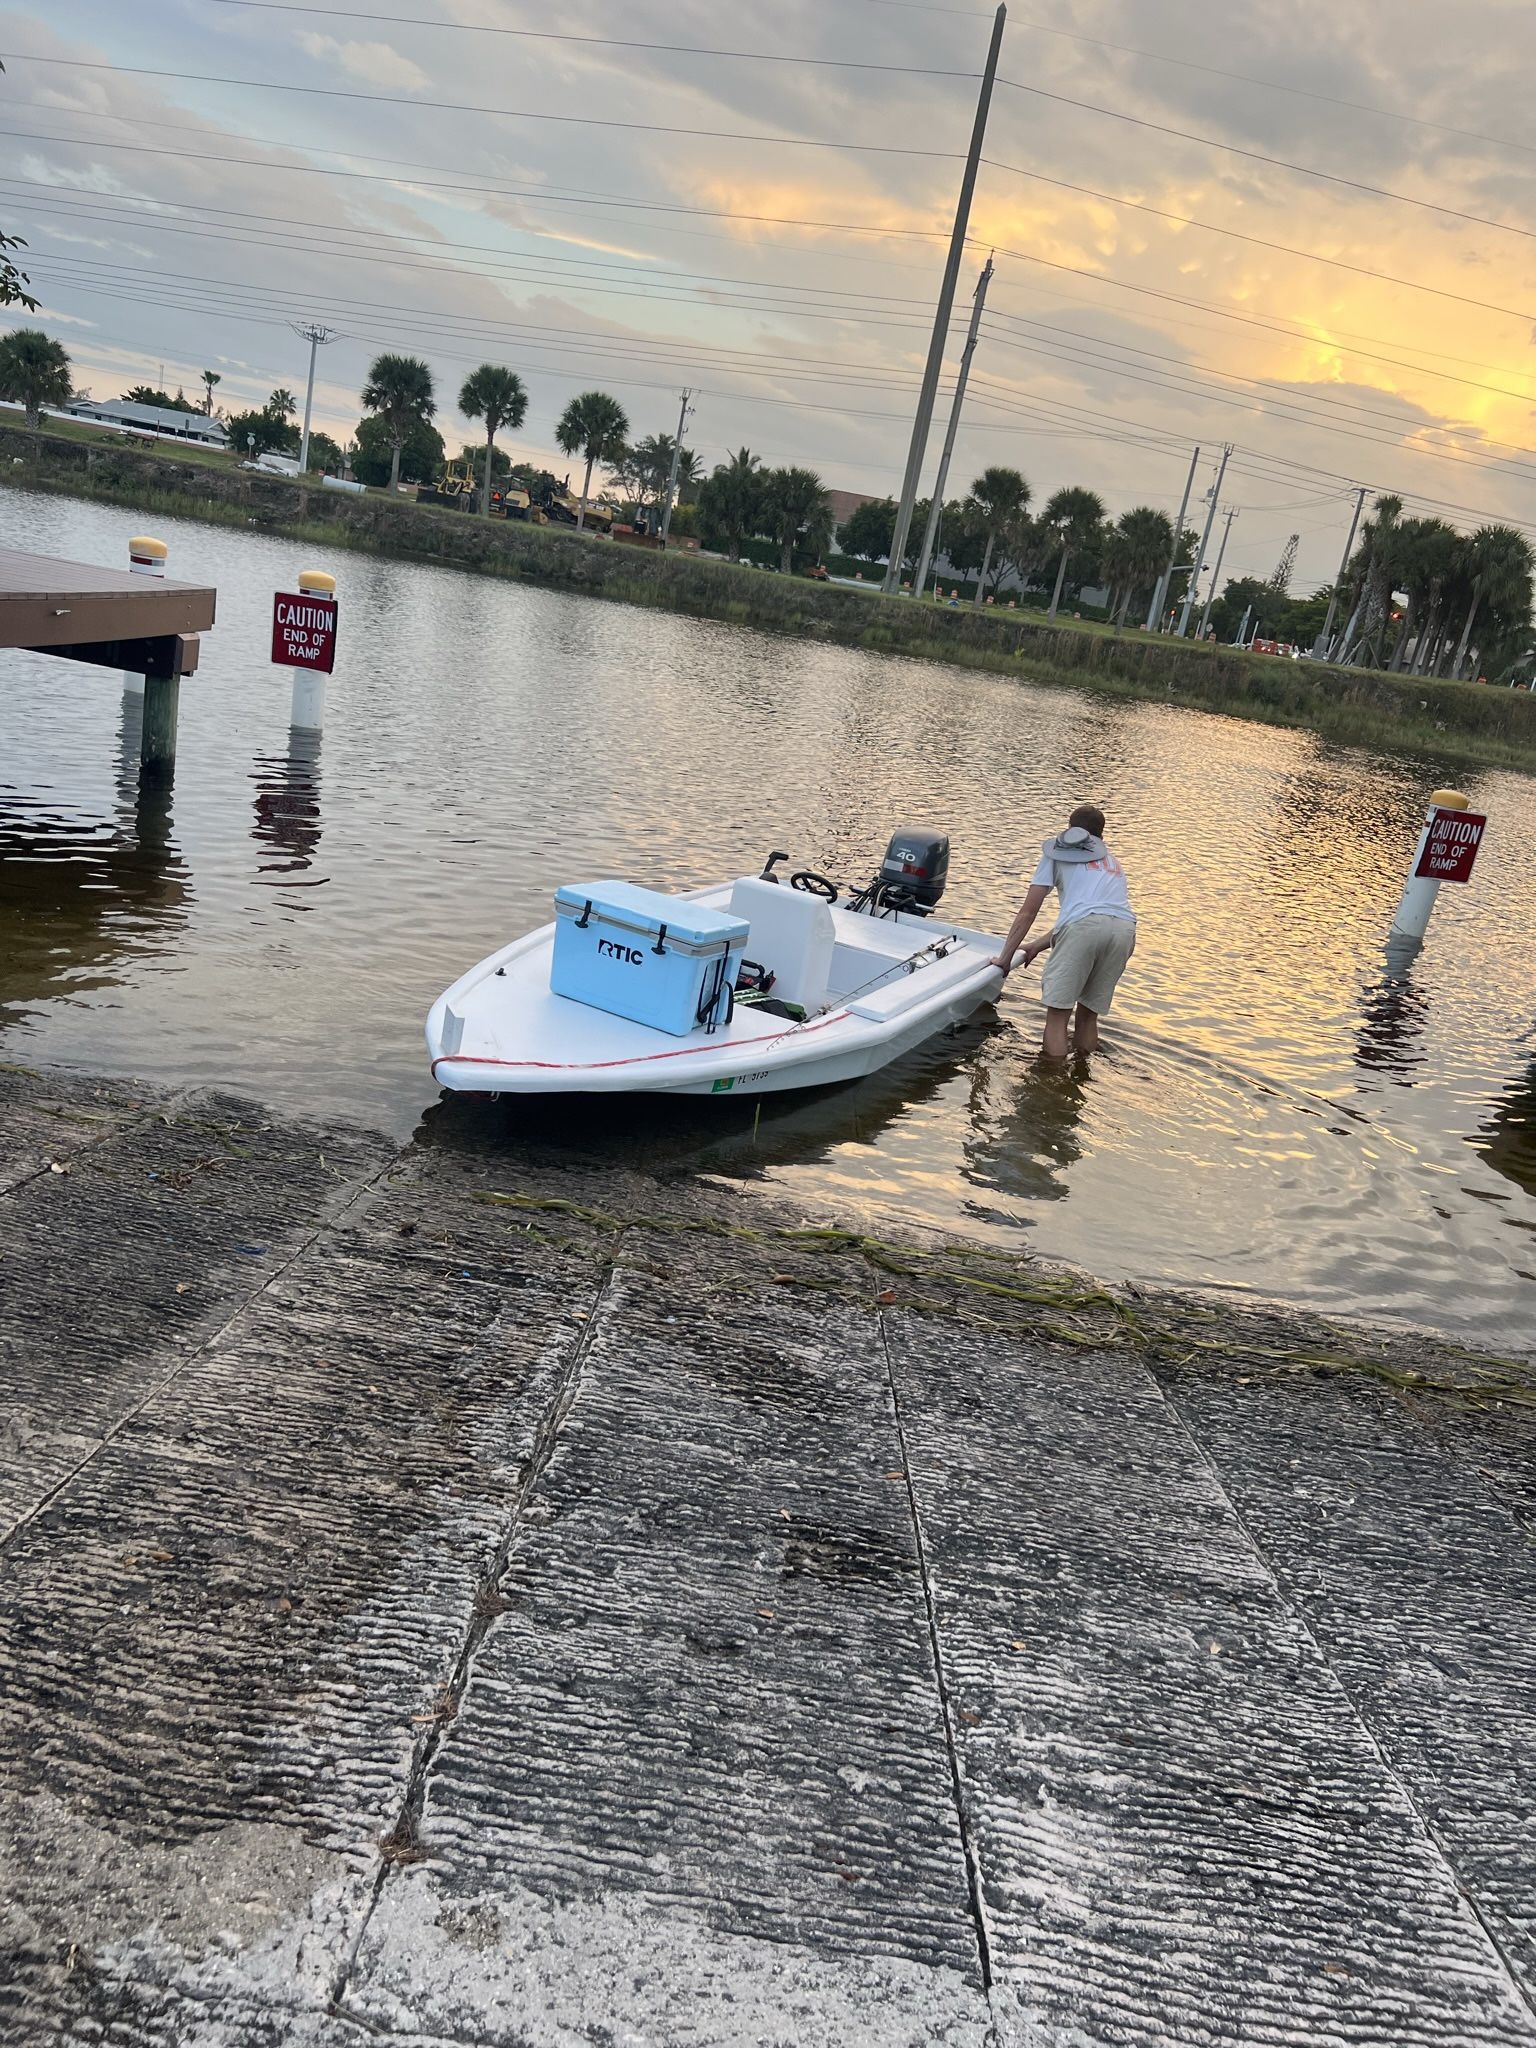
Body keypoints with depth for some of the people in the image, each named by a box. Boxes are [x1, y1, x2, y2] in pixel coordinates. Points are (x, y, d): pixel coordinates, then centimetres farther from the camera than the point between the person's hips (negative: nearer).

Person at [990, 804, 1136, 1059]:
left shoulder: (1057, 851, 25)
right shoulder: (1113, 862, 39)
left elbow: (1028, 912, 19)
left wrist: (1006, 958, 23)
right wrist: (1038, 946, 42)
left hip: (1084, 927, -4)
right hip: (1125, 927, 5)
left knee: (1058, 1013, 0)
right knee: (1088, 1014, 16)